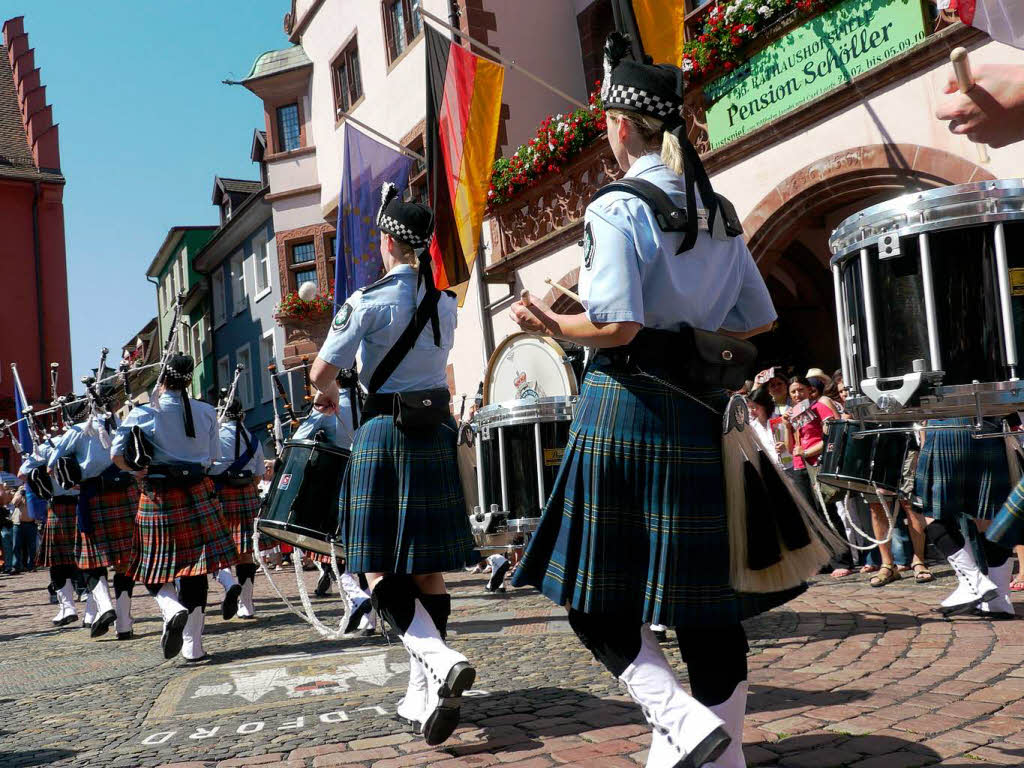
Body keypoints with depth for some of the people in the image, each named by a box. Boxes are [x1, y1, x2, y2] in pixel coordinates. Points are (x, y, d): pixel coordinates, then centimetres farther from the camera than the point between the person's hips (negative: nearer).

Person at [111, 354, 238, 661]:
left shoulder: (142, 414, -6)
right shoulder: (206, 412, 2)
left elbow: (117, 454, -7)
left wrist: (139, 471, 11)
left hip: (158, 498, -2)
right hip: (198, 496, 2)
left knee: (155, 568, 11)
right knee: (193, 571, 8)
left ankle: (174, 610, -20)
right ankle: (192, 645, 11)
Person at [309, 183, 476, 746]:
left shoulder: (368, 302, -9)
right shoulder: (446, 304, 8)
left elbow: (321, 372, -7)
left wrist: (329, 393, 15)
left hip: (384, 432, -5)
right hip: (436, 430, 5)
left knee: (380, 570, -2)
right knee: (427, 568, 9)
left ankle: (439, 660, -25)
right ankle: (422, 694, 14)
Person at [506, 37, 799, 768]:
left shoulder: (617, 208, -9)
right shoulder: (719, 214, 13)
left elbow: (617, 324, -19)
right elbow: (759, 322, 16)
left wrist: (552, 324, -2)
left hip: (628, 405, -7)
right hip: (702, 408, 7)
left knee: (597, 590, 6)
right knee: (702, 595, 11)